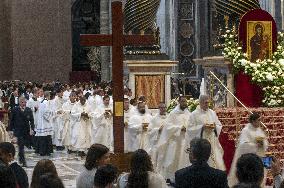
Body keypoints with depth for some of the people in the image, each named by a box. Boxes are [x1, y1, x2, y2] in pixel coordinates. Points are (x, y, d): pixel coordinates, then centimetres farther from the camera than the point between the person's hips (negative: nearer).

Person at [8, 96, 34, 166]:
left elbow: (31, 120, 3)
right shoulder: (15, 110, -3)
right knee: (21, 146, -10)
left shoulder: (29, 110, 3)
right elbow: (11, 120, 2)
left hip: (26, 131, 3)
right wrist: (10, 130, -2)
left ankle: (20, 158, 34)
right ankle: (23, 161, -10)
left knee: (22, 145, 12)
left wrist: (32, 129, -10)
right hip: (18, 131, -3)